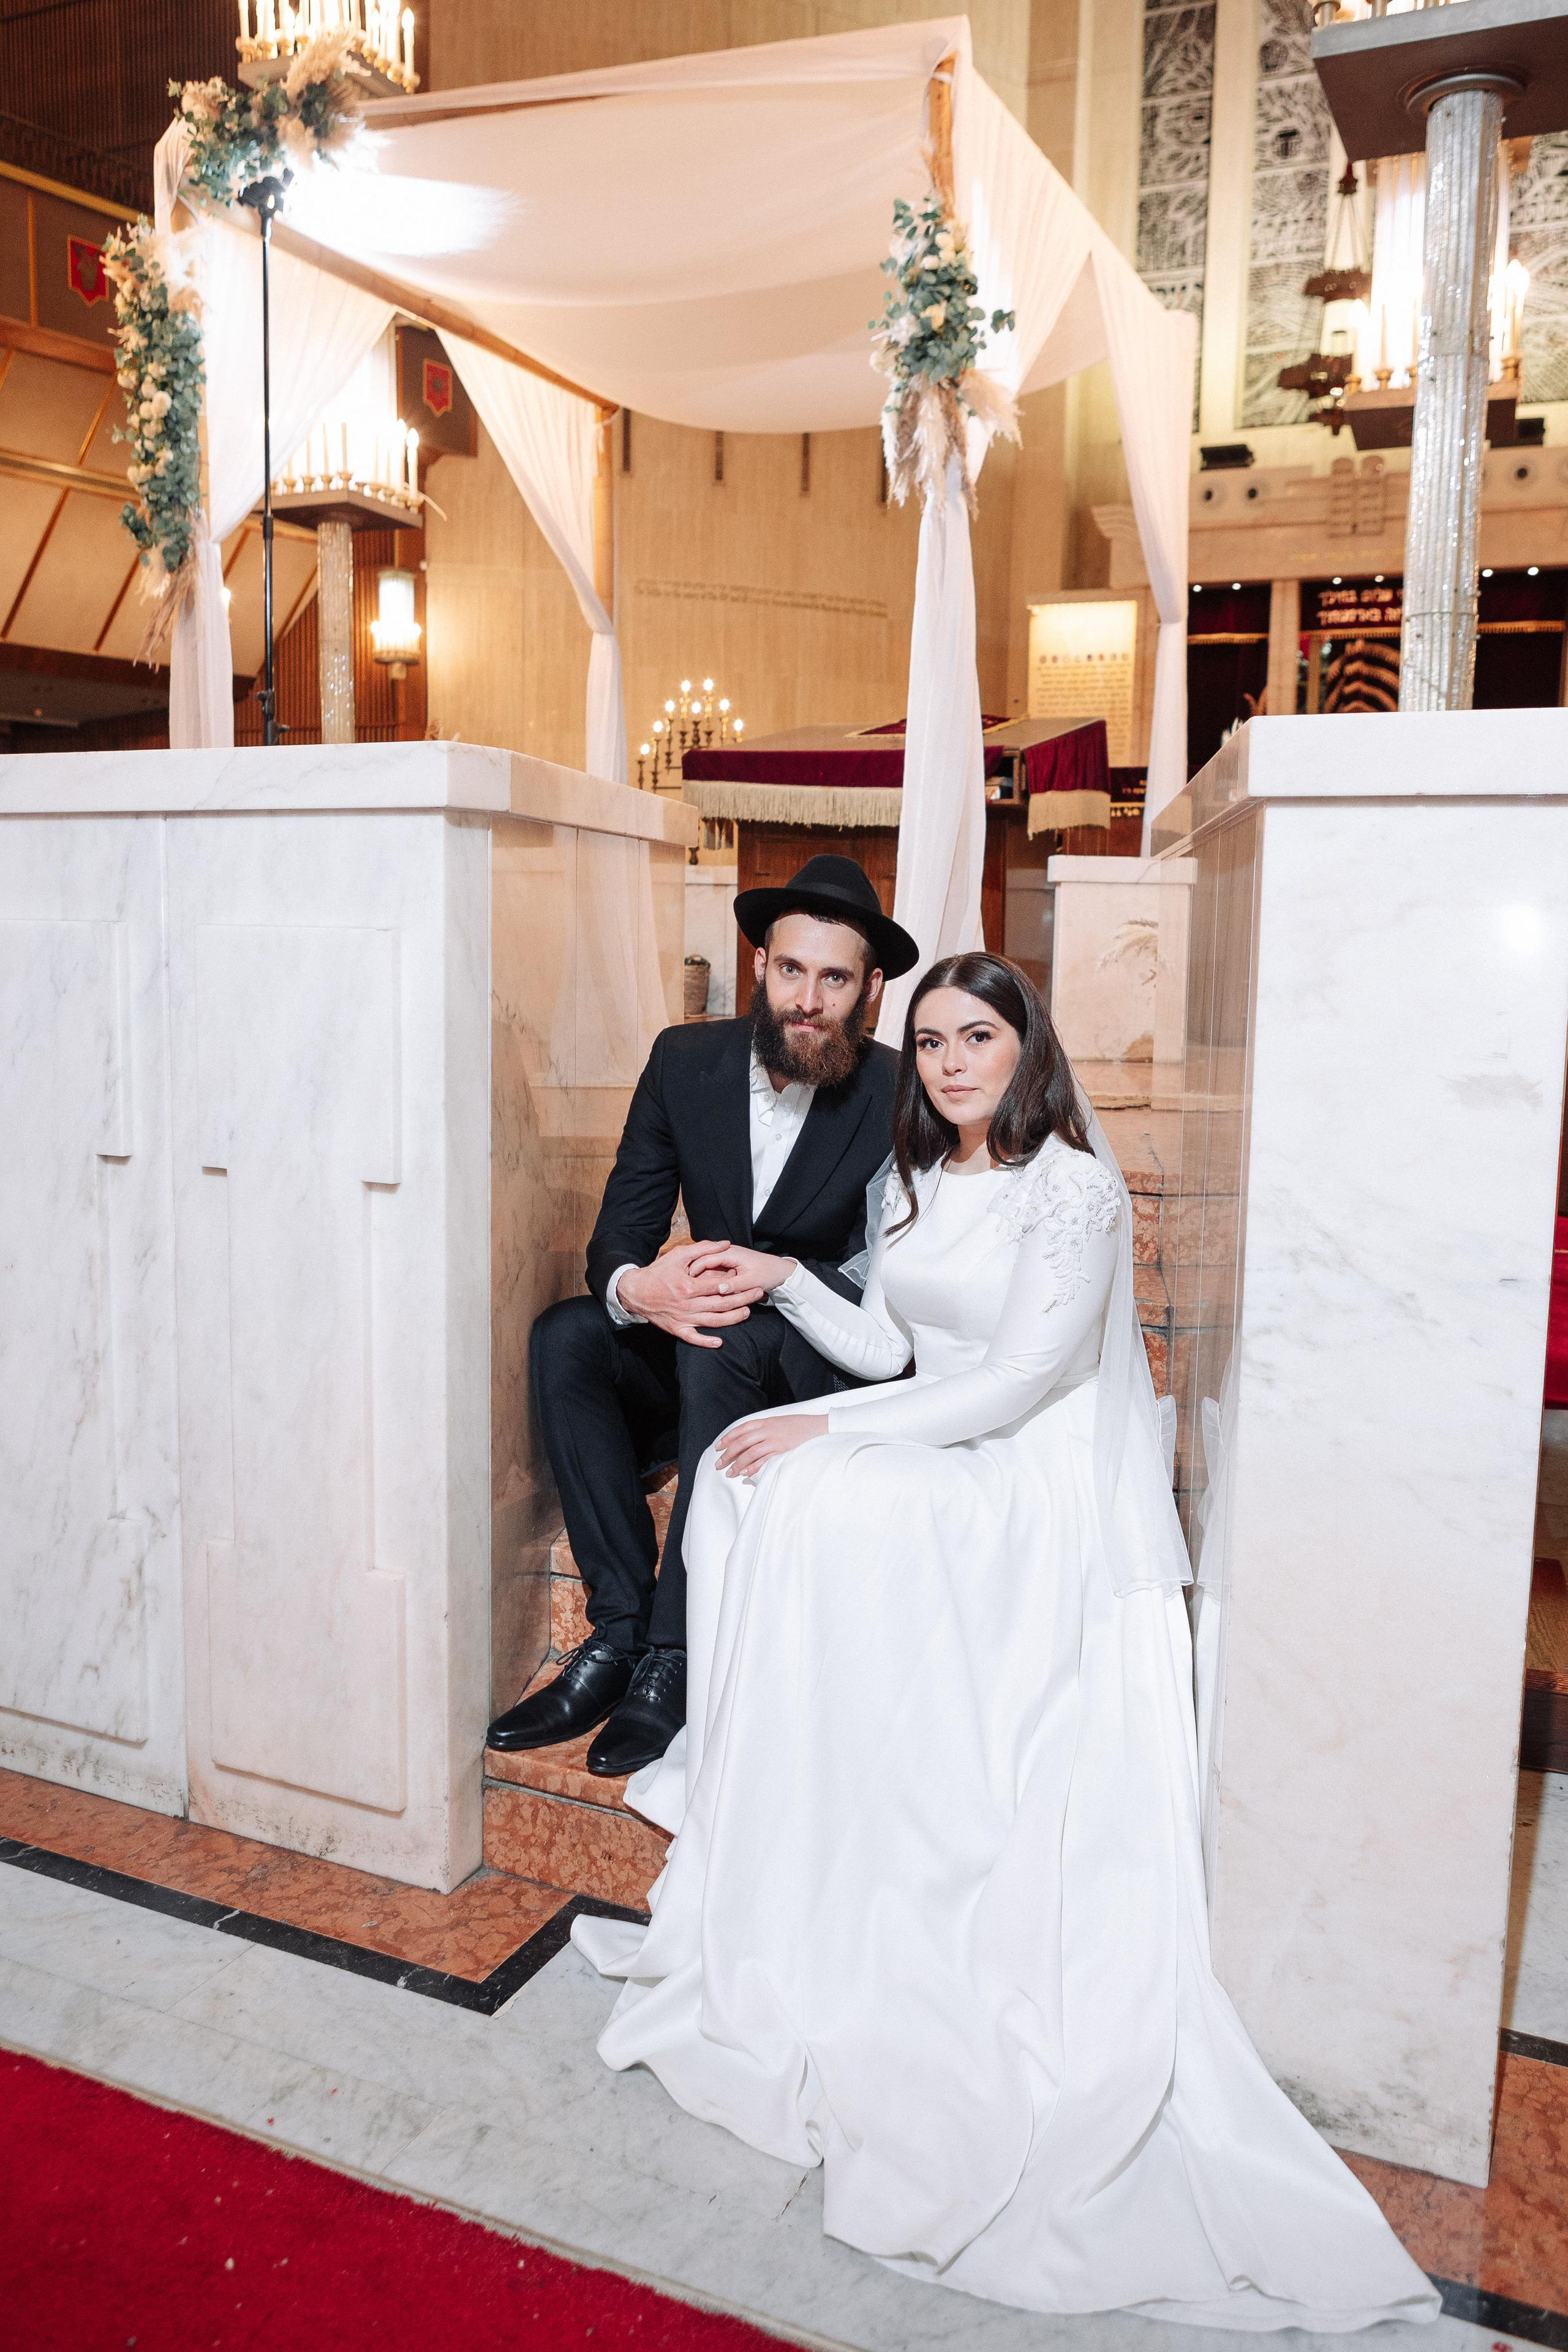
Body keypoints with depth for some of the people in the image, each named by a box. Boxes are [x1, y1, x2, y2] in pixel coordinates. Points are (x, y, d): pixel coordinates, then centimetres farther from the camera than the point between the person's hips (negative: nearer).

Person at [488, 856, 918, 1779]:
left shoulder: (897, 1097, -13)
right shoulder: (686, 1061, -3)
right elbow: (621, 1229, -6)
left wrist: (768, 1278, -33)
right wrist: (637, 1287, -30)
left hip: (831, 1372, -4)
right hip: (697, 1359, 4)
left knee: (725, 1344, -34)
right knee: (565, 1335, -22)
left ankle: (674, 1661, -25)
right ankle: (621, 1630, -20)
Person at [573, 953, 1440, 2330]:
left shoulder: (1072, 1188, -11)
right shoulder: (917, 1185, 14)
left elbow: (1021, 1378, -17)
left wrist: (831, 1432, -18)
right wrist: (785, 1281, 1)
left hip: (1045, 1504, -7)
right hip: (946, 1471, 8)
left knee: (821, 1505, -29)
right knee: (749, 1486, -17)